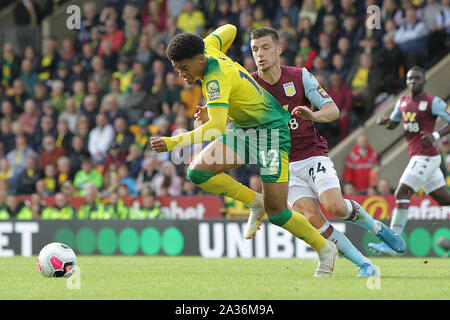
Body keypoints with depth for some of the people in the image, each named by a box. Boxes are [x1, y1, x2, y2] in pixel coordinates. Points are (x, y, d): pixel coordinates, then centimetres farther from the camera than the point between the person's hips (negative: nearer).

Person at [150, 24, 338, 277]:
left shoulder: (217, 79, -30)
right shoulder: (207, 47, -6)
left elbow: (217, 127, -41)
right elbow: (229, 30, 15)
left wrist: (174, 142, -47)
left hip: (272, 129, -9)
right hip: (242, 130, 9)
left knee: (276, 213, -9)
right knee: (198, 172, -14)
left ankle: (325, 249, 15)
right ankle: (255, 201, 5)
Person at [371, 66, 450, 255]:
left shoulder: (433, 103, -9)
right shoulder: (402, 102, 13)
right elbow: (393, 124, 26)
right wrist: (384, 122, 3)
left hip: (426, 157, -8)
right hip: (416, 157, 8)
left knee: (401, 193, -14)